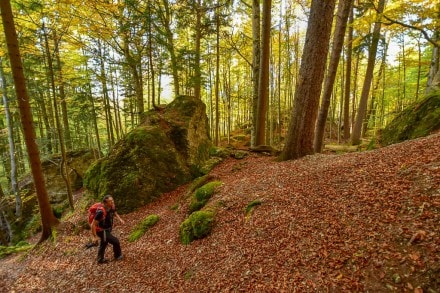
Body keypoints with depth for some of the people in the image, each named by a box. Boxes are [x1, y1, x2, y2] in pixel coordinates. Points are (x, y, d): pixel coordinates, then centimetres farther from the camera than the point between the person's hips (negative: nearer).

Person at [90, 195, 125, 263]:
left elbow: (115, 214, 9)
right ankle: (118, 256, 23)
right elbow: (93, 224, -27)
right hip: (102, 231, -8)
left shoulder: (112, 207, -12)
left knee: (103, 244, 25)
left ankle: (100, 260, 46)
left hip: (107, 230, 8)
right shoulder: (101, 212, -35)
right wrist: (95, 237, -22)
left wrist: (120, 219, -9)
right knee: (116, 241, -2)